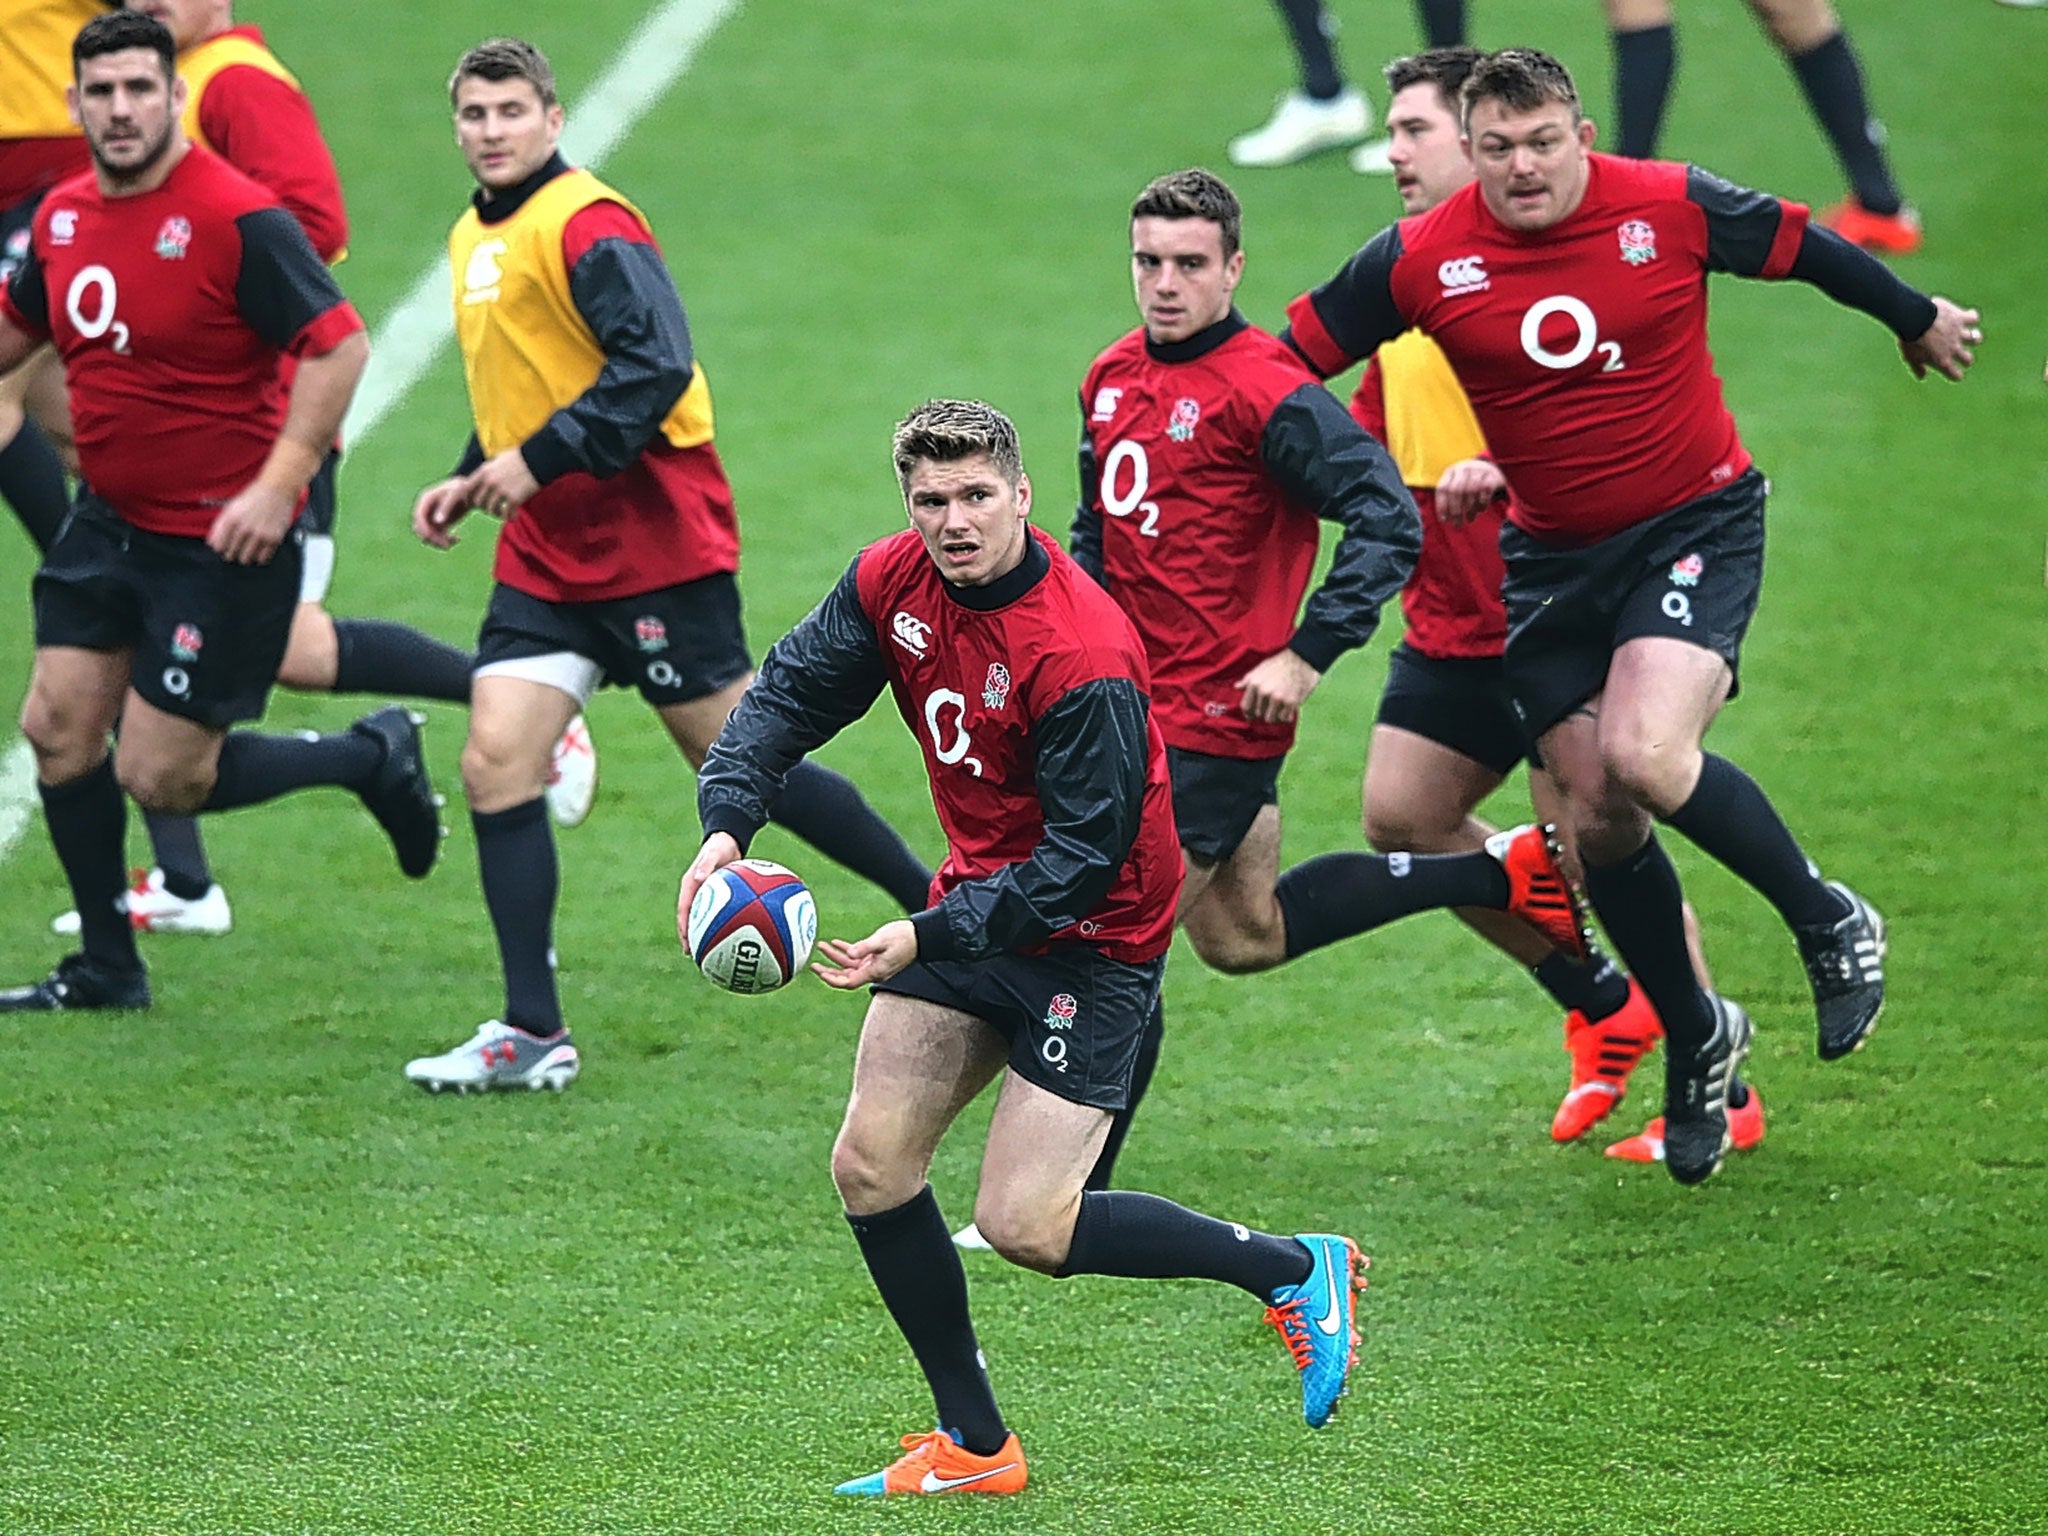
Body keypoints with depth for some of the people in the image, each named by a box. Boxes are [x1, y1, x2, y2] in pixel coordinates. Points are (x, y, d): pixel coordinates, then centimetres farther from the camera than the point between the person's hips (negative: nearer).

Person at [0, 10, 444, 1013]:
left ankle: (374, 760, 18)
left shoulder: (236, 217, -19)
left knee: (162, 777, -5)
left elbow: (338, 344, -21)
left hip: (225, 541, -7)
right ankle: (106, 968, 20)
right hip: (110, 520, 7)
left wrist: (278, 487, -26)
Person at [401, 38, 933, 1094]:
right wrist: (469, 481, 12)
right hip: (545, 559, 8)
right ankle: (533, 1034, -2)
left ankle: (934, 901, 16)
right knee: (495, 764, -4)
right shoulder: (474, 239, 14)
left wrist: (537, 462, -23)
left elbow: (656, 366, -24)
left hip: (654, 545, -8)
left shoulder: (586, 226, -14)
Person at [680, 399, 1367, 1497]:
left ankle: (1294, 1271, 6)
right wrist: (726, 824, -15)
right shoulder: (893, 582, -7)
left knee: (1024, 1226, -12)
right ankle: (974, 1447, 13)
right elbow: (791, 692, 2)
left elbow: (1083, 859, -26)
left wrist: (927, 937, -32)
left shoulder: (1084, 657, -29)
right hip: (975, 902, 8)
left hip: (1090, 936, -8)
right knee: (869, 1168, 1)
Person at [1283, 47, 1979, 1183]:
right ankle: (1695, 1041, 26)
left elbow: (1801, 249, 6)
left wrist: (1918, 318, 21)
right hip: (1550, 557, 3)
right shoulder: (1421, 260, -9)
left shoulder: (1671, 208, -11)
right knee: (1596, 817, 3)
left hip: (1696, 525, -3)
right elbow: (1290, 359, 2)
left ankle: (1827, 920, 0)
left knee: (1645, 758, -24)